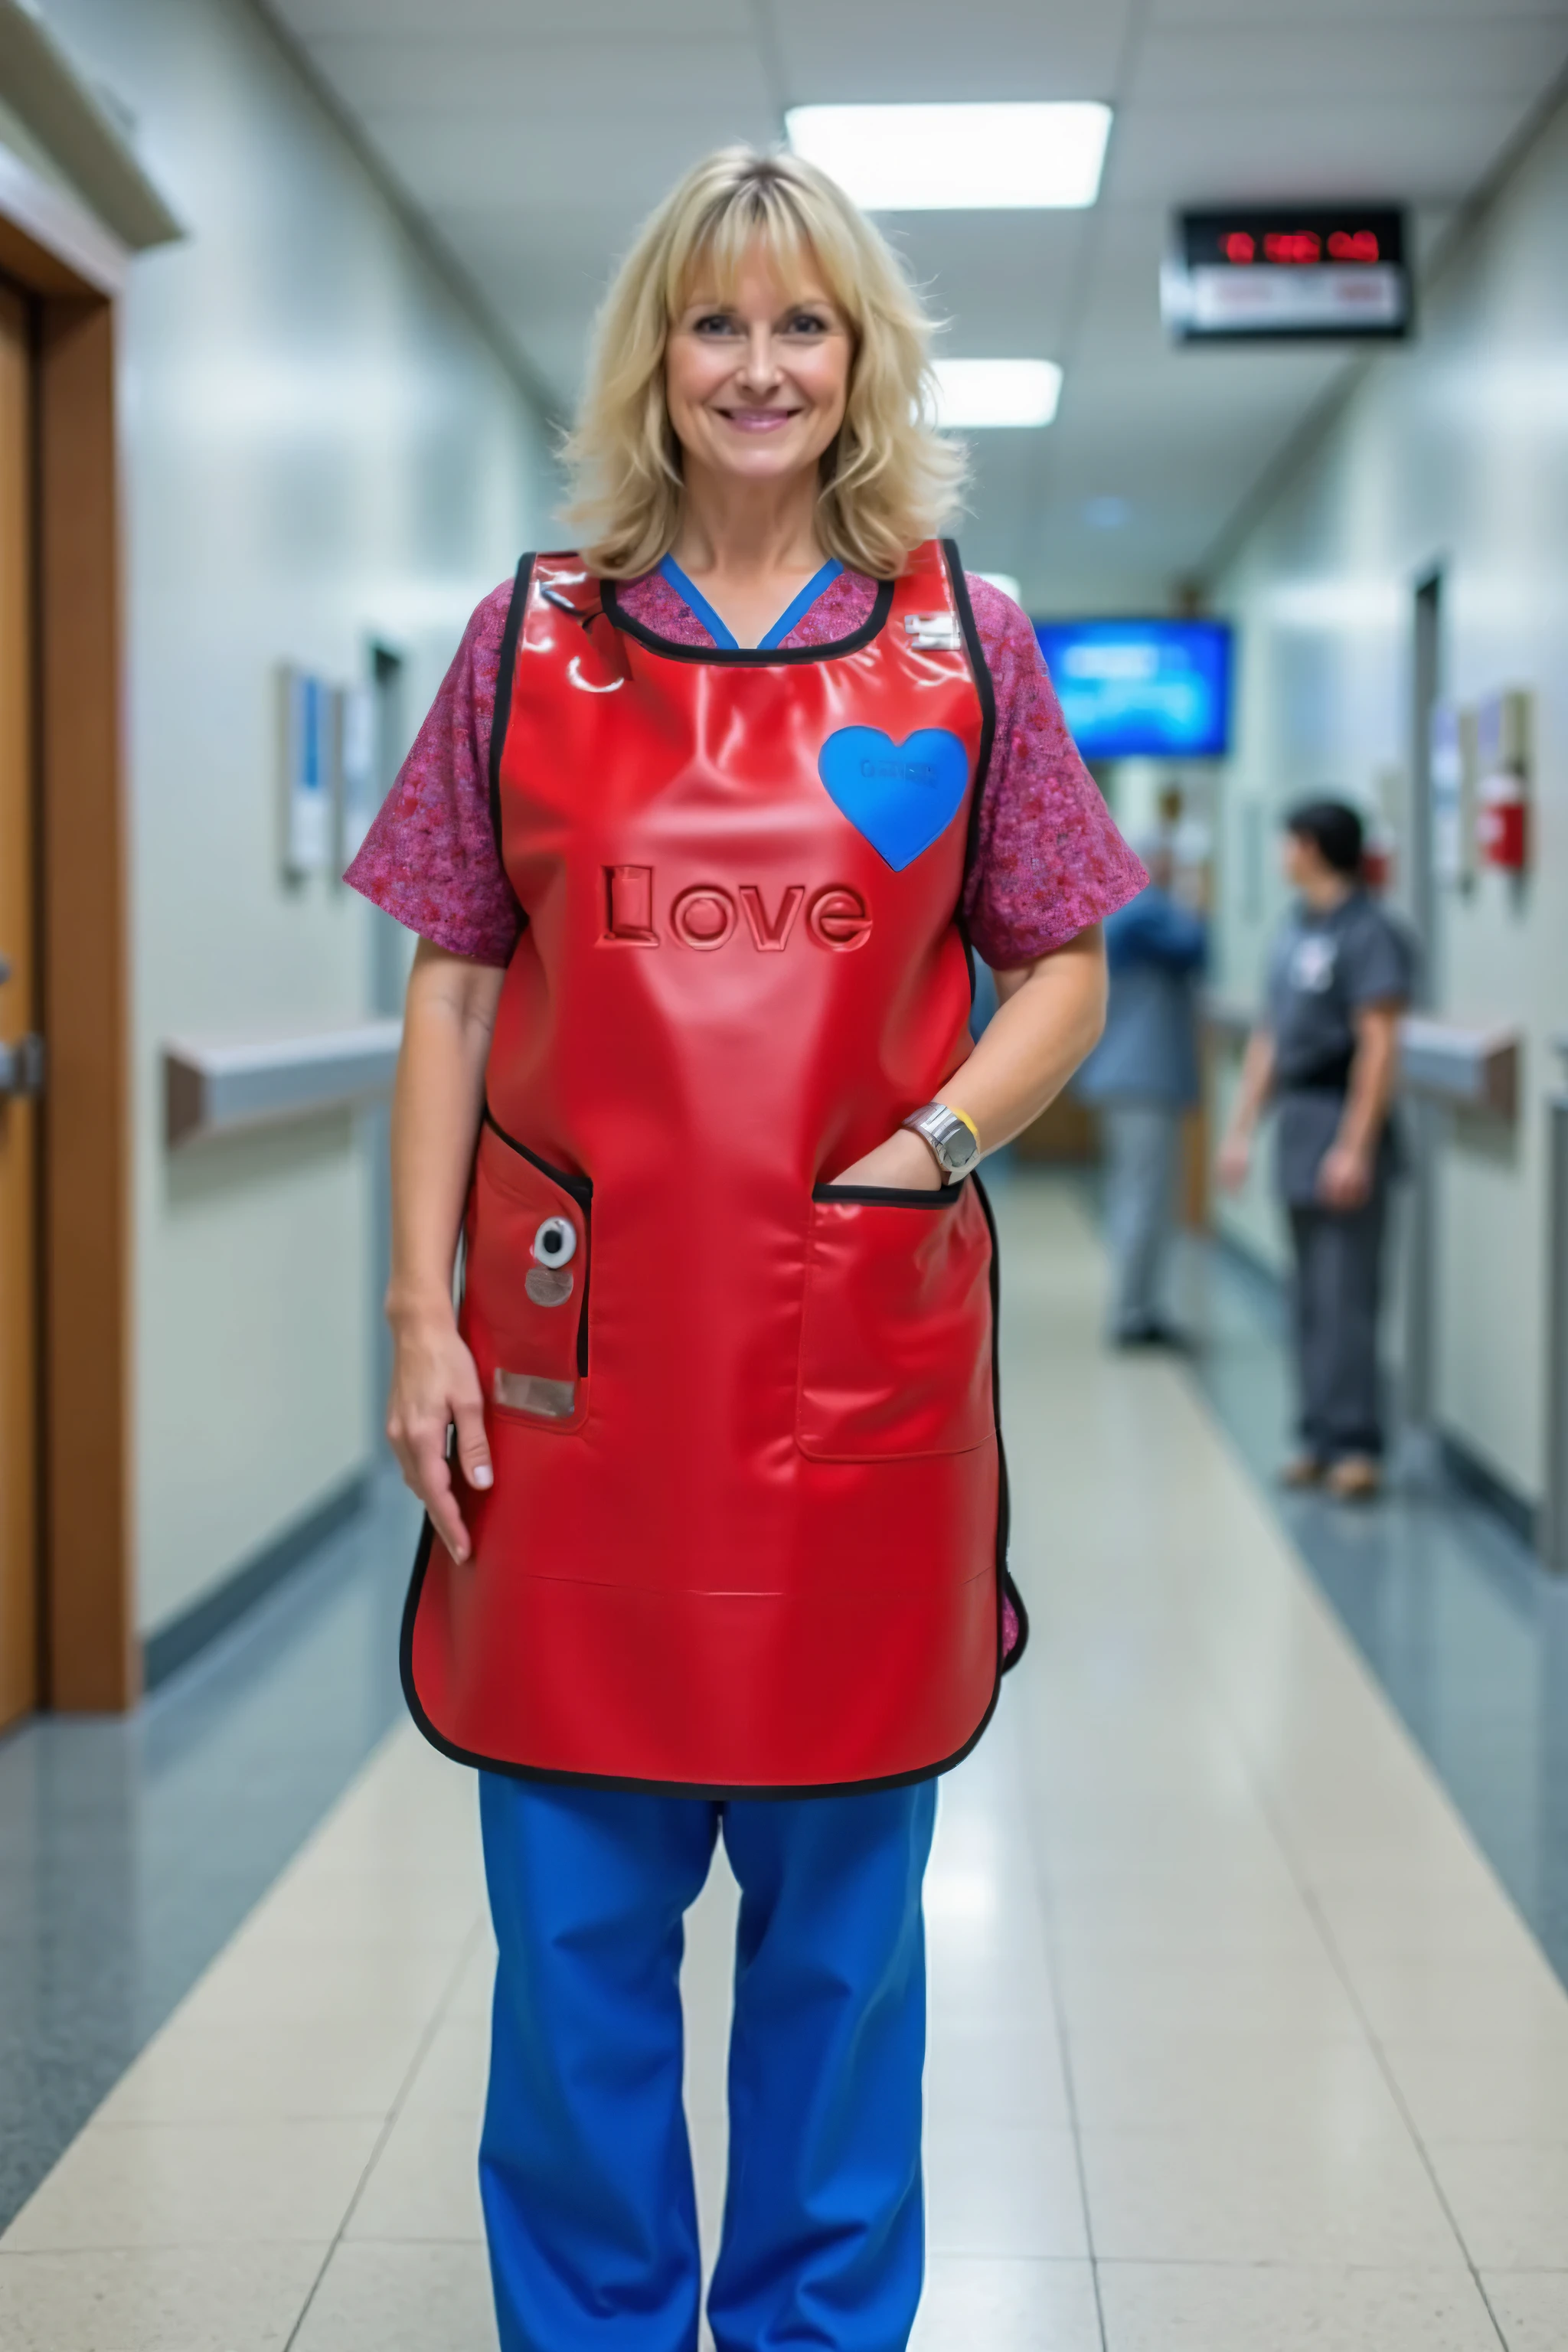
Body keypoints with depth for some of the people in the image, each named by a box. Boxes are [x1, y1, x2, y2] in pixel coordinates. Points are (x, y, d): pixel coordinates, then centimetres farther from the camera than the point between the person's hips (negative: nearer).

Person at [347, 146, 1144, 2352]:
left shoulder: (966, 638, 6)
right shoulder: (533, 634, 7)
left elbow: (1065, 975, 10)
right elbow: (454, 994, 7)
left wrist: (935, 1141, -8)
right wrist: (422, 1315, 0)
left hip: (864, 1347, 0)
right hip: (581, 1342, 1)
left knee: (844, 1915, 11)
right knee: (574, 1923, 8)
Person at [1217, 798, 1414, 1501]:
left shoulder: (1368, 933, -12)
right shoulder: (1294, 928, 15)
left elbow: (1379, 1045, -17)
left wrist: (1355, 1147, -21)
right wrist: (1240, 1128, 18)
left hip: (1345, 1124, -9)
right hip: (1296, 1120, 9)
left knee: (1345, 1294, -8)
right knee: (1312, 1297, 11)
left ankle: (1355, 1444, -4)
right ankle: (1321, 1438, 16)